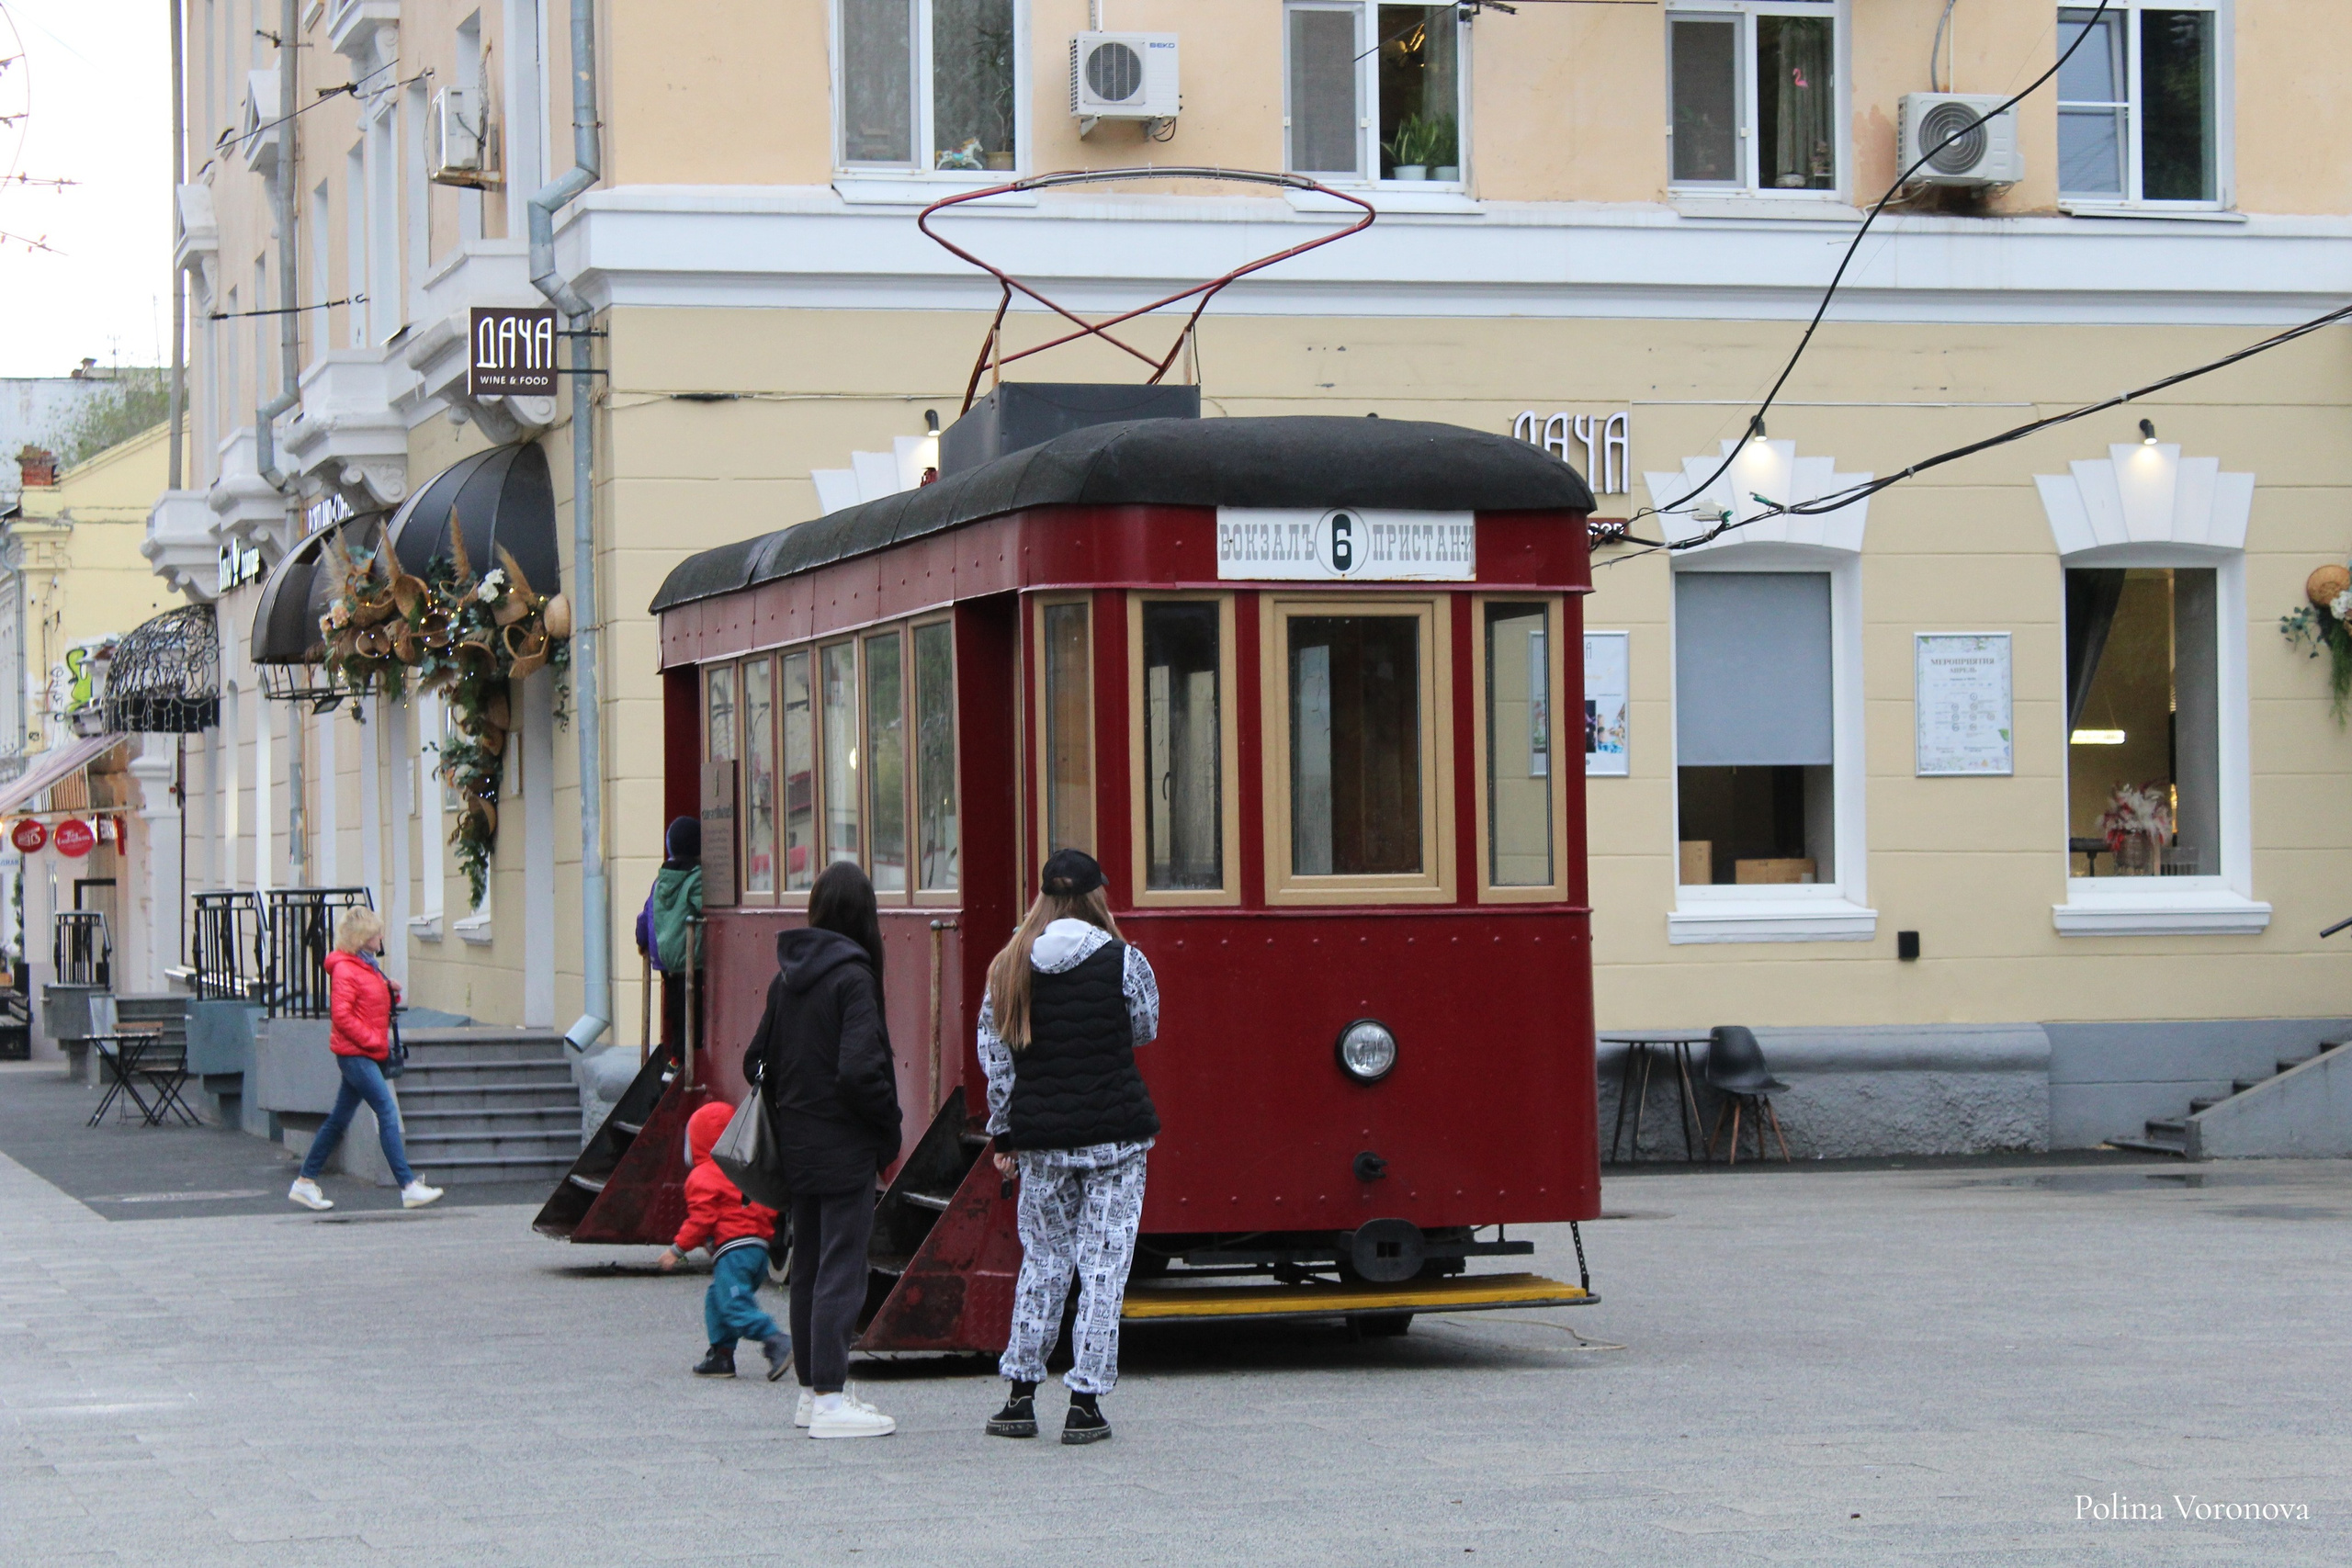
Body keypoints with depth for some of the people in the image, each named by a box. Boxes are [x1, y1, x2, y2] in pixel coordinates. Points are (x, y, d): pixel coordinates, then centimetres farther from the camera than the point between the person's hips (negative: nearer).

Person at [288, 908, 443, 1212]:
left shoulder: (368, 965, 17)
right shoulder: (344, 970, -13)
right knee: (388, 1112, -14)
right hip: (355, 1054, -10)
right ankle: (409, 1188, -16)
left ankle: (305, 1183, 19)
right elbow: (341, 1015, -20)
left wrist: (391, 991, 6)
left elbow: (377, 1005, 26)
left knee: (339, 1119, 13)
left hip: (368, 1054, 10)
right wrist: (372, 1039, -18)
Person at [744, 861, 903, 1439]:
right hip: (845, 1146, -7)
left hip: (799, 1146, 7)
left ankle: (812, 1391, 22)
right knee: (841, 1268, -5)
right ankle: (830, 1401, -7)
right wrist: (889, 1123, -10)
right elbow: (858, 1068, -22)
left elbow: (757, 1060, 11)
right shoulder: (852, 978, -15)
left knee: (808, 1266, 15)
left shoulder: (787, 977, 6)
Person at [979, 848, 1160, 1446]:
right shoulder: (1124, 962, -8)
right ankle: (1084, 1403, -1)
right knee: (1104, 1264, 1)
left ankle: (1020, 1397, 14)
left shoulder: (1010, 968, 2)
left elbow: (995, 1057, 4)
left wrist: (1004, 1134, 13)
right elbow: (1144, 1031, 8)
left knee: (1042, 1259, 14)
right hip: (1114, 1135, -3)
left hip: (1040, 1136, 3)